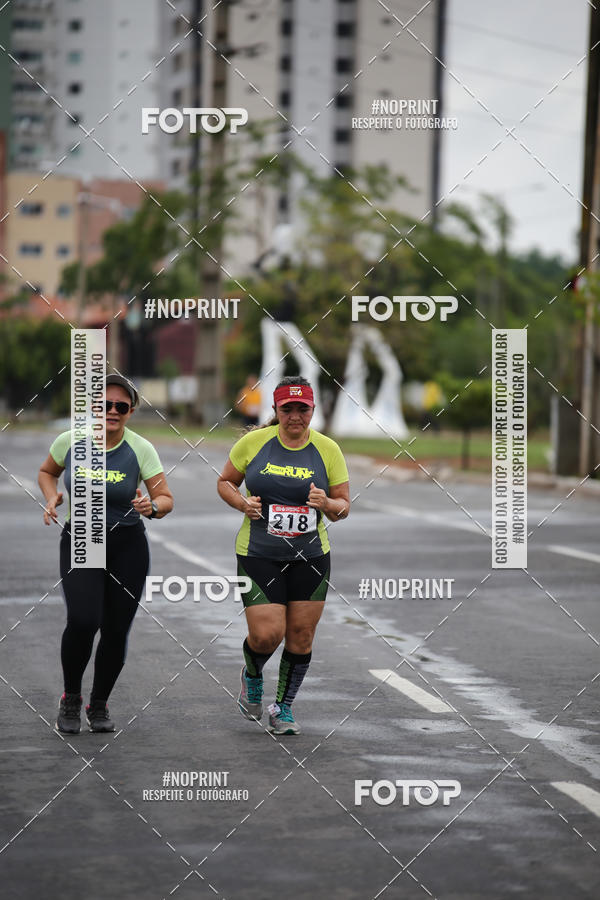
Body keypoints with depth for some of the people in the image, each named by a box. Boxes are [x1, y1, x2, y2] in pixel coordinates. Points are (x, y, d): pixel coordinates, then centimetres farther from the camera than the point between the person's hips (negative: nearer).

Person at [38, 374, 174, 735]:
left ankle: (99, 704, 27)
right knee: (83, 621, -20)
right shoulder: (70, 441, -6)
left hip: (127, 546, 1)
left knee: (116, 632, 2)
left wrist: (152, 507, -28)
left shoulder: (141, 449, -9)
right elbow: (47, 472, 15)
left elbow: (166, 499, -6)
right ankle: (71, 698, 5)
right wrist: (52, 498, -5)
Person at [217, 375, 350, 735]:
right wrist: (242, 503, -10)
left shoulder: (328, 449, 0)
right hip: (258, 554, -2)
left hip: (310, 556, 2)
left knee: (301, 636, 4)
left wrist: (327, 504, -18)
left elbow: (343, 506, 5)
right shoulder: (253, 442, -3)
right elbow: (225, 482, 10)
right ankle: (252, 676, 25)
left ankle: (284, 709, 24)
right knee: (266, 634, -11)